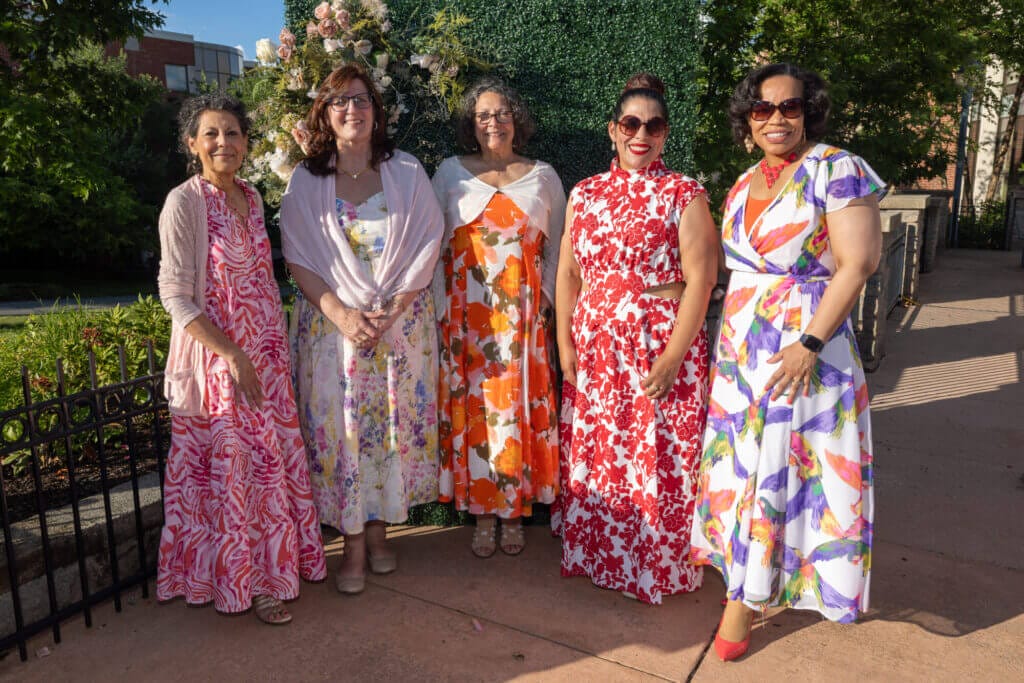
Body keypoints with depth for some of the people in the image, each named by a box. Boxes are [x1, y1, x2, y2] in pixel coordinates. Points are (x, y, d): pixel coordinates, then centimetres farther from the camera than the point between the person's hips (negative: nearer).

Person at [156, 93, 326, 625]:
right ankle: (245, 581, 20)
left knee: (274, 458, 13)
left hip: (267, 352, 7)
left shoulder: (251, 198, 9)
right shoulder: (184, 203, -11)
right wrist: (232, 356, -18)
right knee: (229, 467, 3)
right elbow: (175, 294, -15)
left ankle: (272, 561, 32)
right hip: (215, 357, -6)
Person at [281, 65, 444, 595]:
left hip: (402, 321, 1)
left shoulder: (408, 175, 4)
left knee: (395, 425, 4)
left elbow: (427, 247, -1)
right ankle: (353, 544, 13)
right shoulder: (305, 181, 4)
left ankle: (377, 530, 21)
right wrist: (343, 314, -14)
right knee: (339, 427, 0)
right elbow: (297, 258, -1)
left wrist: (390, 311, -12)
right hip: (331, 321, 0)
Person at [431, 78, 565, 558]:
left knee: (521, 406, 0)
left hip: (523, 315, 0)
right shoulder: (450, 172, 10)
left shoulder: (543, 176, 12)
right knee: (471, 406, 0)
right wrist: (440, 307, -2)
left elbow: (556, 248, 11)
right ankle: (482, 511, 13)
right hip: (466, 314, 0)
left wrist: (546, 300, -2)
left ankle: (515, 511, 15)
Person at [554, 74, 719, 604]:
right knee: (592, 454, 12)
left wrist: (673, 356, -16)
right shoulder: (585, 194, 9)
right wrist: (565, 345, 2)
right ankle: (594, 553, 33)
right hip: (594, 349, 4)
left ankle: (658, 568, 25)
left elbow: (700, 279, -10)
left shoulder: (684, 194, -4)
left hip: (662, 346, -4)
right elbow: (567, 273, 9)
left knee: (657, 458, 3)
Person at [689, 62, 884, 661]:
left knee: (783, 469, 1)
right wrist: (733, 338, 13)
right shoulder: (744, 183, 11)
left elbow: (857, 264, -16)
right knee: (744, 463, 11)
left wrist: (809, 343, -22)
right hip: (739, 351, 7)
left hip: (804, 351, -6)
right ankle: (748, 589, 27)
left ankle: (744, 600, 15)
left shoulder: (837, 170, -9)